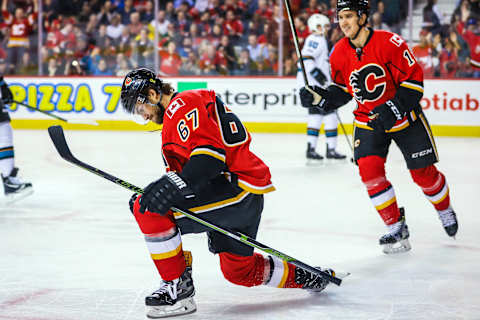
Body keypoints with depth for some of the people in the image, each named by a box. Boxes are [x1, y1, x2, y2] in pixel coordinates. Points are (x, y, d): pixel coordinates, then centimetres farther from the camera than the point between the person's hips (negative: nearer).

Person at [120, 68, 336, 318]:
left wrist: (174, 185, -34)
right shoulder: (174, 115, 26)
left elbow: (209, 152, -23)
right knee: (239, 271, 25)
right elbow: (181, 172, 28)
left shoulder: (181, 105, -9)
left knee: (151, 210, -19)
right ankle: (306, 277, 39)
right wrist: (150, 195, 13)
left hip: (237, 186, -11)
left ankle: (177, 288, -10)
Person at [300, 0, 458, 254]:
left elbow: (413, 80, -19)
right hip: (368, 119, 4)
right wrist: (319, 97, -12)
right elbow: (342, 90, 7)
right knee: (369, 168, -16)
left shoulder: (390, 43, -22)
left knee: (423, 173, 3)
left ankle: (444, 209, 35)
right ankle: (396, 228, -3)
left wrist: (392, 110, -27)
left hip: (405, 116, -3)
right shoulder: (339, 53, -6)